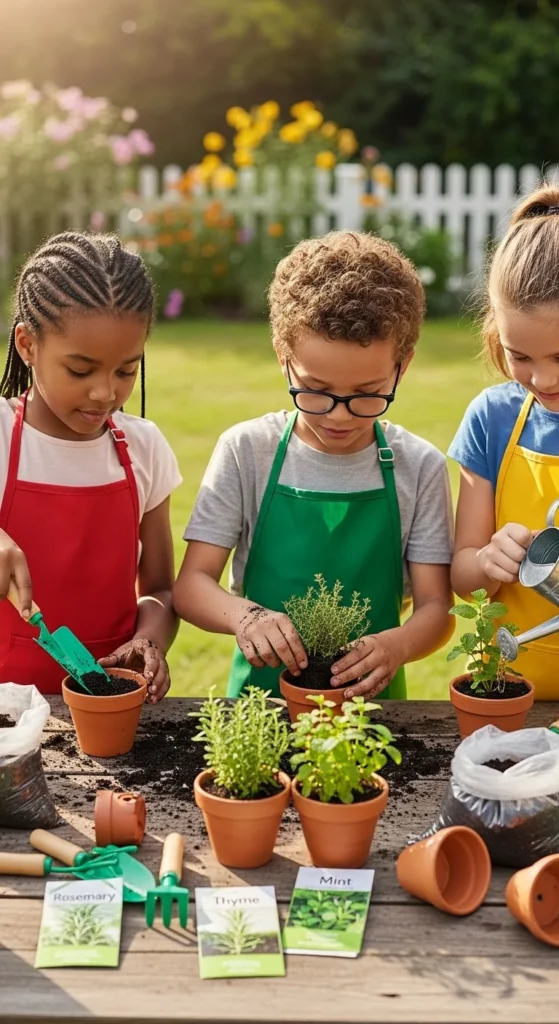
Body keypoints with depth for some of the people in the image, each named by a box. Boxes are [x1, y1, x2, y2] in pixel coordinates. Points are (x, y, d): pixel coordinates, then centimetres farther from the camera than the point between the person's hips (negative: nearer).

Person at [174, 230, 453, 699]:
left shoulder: (419, 467, -1)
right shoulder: (246, 450, -2)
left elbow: (436, 606, -1)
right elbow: (191, 584, -3)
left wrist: (399, 643, -24)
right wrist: (244, 616, -25)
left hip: (370, 697, 0)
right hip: (261, 691, 0)